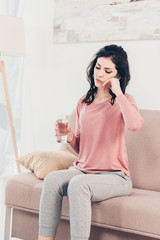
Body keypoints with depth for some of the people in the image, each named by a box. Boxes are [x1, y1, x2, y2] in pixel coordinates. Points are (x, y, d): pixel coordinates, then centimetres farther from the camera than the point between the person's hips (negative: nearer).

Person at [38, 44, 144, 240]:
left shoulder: (124, 101, 0)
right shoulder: (83, 102, 14)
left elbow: (134, 125, -27)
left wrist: (118, 92, -15)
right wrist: (69, 135, -2)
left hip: (114, 177, -4)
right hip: (83, 170, 5)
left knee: (78, 184, -34)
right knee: (52, 179, -25)